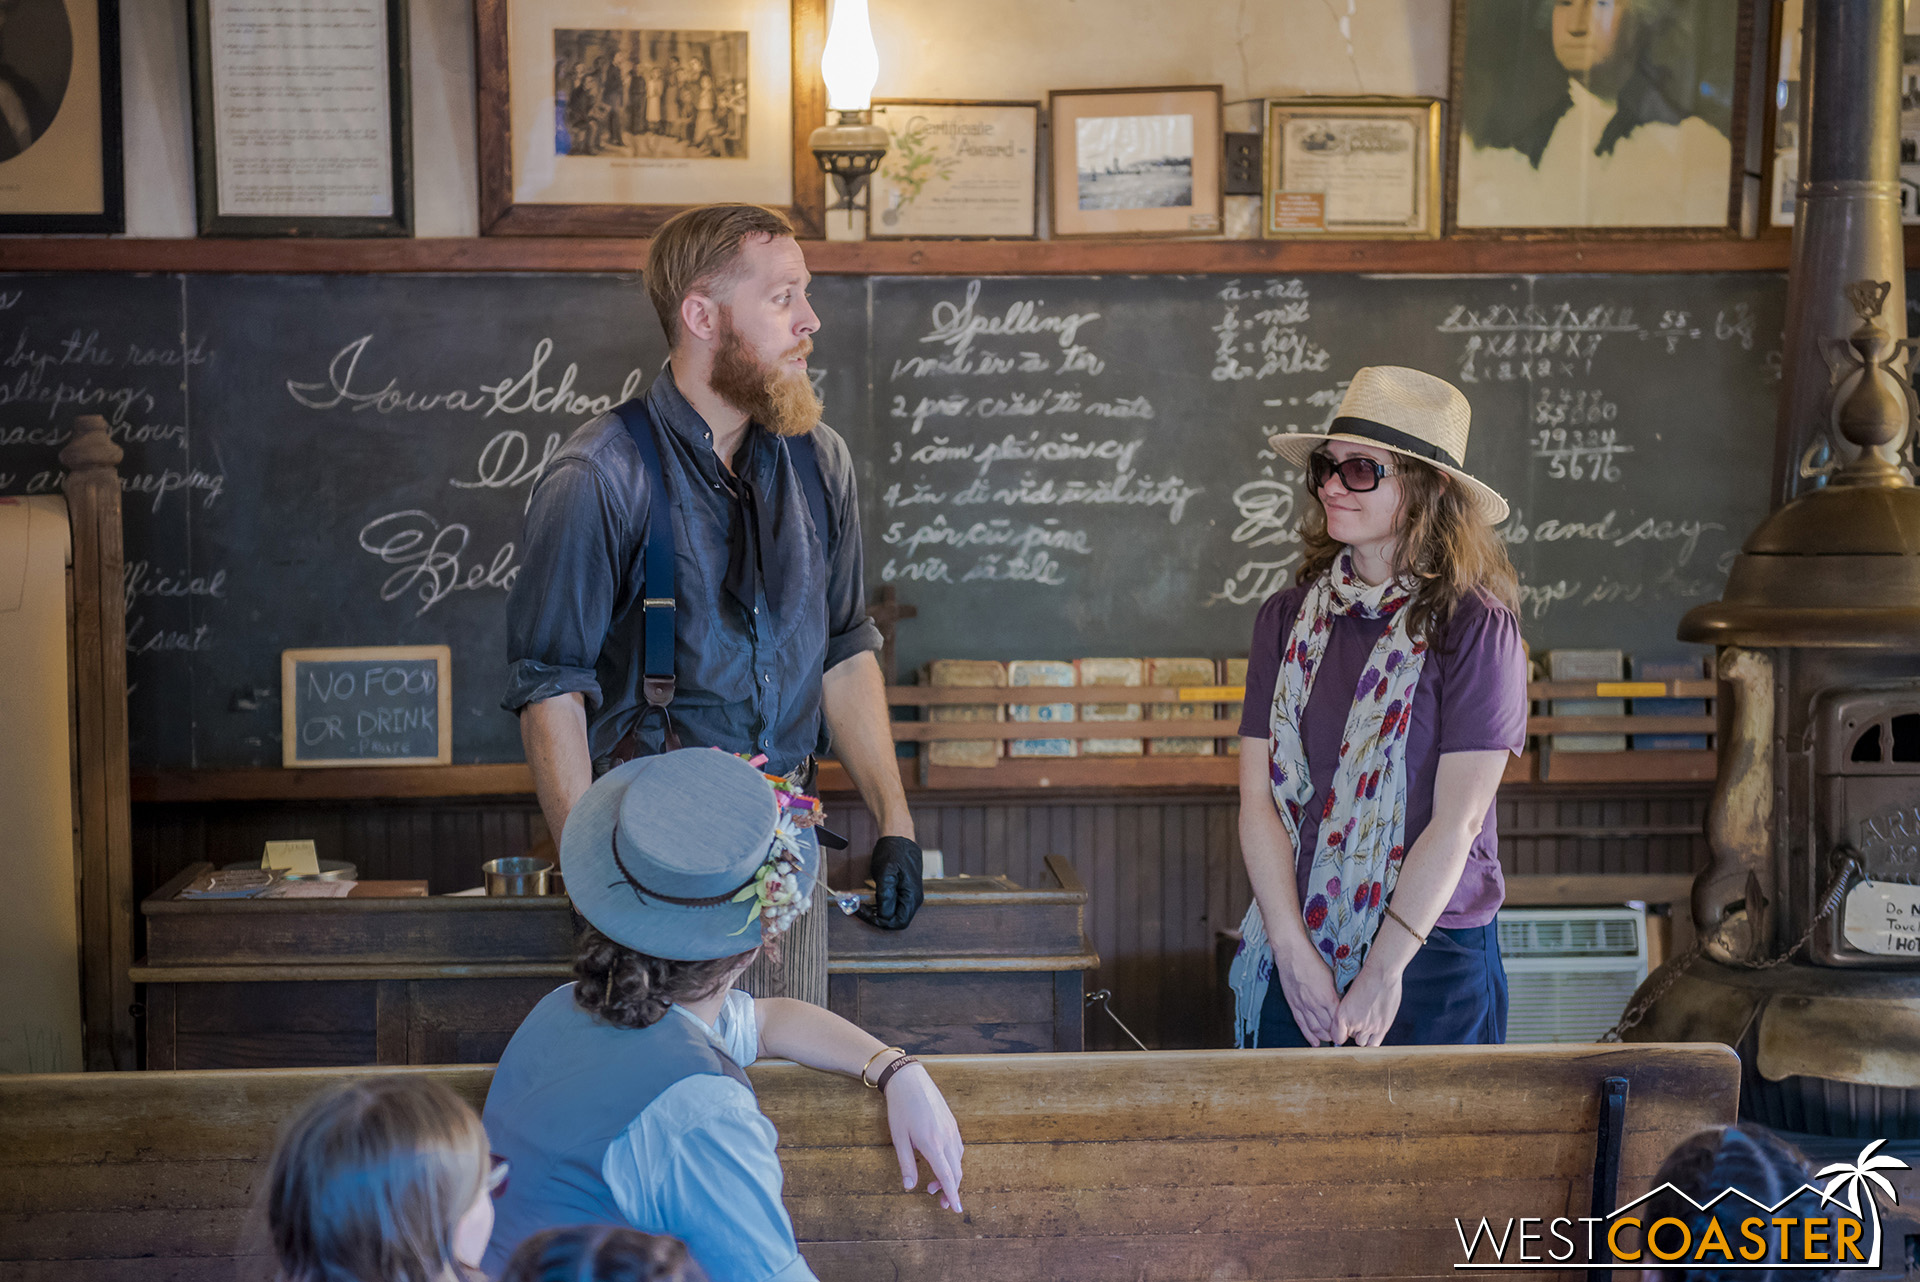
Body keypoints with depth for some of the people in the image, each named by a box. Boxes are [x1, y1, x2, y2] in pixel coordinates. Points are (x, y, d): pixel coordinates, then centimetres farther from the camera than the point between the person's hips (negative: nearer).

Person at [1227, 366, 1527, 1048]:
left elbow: (1457, 818, -12)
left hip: (1431, 954, -3)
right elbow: (1258, 795, 0)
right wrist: (1294, 952, -10)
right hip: (1292, 957, 3)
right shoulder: (1286, 620, 5)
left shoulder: (1475, 628, -8)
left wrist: (1382, 972, -14)